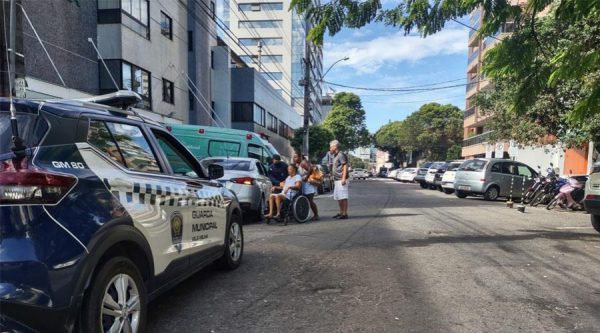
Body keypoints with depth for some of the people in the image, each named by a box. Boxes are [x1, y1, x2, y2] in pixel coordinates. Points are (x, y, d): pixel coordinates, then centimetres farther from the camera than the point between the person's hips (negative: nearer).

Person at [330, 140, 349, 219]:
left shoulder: (341, 155, -11)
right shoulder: (335, 156, 18)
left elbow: (345, 166, -16)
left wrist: (344, 178, -22)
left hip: (341, 180, -10)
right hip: (337, 180, 10)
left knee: (343, 197, -7)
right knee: (337, 197, 14)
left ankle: (345, 213, -3)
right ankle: (341, 212, 22)